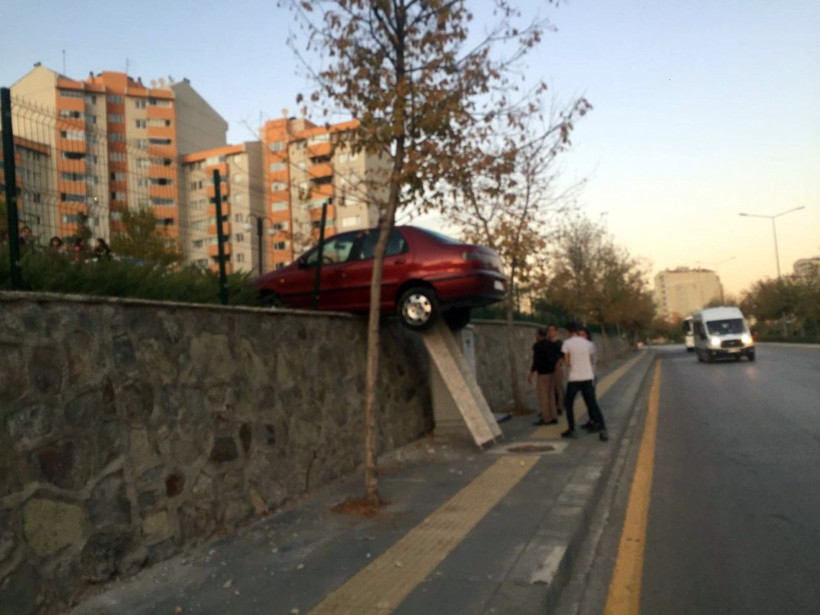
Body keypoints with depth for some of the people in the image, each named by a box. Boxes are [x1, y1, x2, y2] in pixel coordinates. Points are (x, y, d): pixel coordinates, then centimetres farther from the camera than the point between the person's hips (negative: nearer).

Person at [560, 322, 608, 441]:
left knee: (568, 404, 13)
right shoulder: (587, 343, 6)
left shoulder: (567, 343, -5)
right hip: (587, 377, 3)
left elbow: (567, 362, -5)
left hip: (574, 378, -3)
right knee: (593, 404, 6)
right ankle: (602, 429, -6)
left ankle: (571, 430, 10)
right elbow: (590, 361, 11)